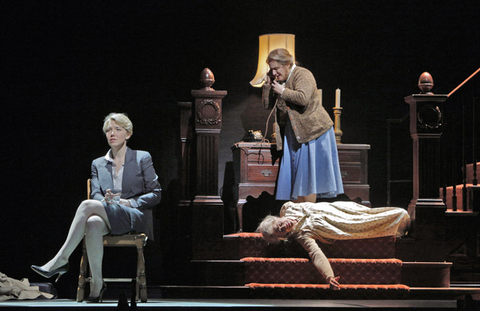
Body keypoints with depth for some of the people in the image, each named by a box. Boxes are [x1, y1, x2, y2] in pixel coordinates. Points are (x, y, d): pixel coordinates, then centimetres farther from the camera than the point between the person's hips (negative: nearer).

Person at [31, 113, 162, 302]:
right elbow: (95, 194, 10)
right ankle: (97, 284, -35)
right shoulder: (98, 164, 22)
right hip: (108, 218, 4)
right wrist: (105, 199, -15)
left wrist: (129, 202, -9)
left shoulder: (142, 158, 11)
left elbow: (156, 194, 5)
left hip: (135, 219, -3)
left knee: (87, 205, -30)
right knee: (93, 223, -37)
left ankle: (60, 260, -33)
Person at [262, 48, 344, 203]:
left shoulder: (302, 75, -12)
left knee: (308, 174, -8)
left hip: (312, 131, -8)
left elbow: (303, 98, -28)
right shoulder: (279, 80, 12)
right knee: (295, 174, 6)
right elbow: (267, 104, 13)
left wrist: (283, 91, -17)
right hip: (293, 133, 8)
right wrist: (267, 84, 2)